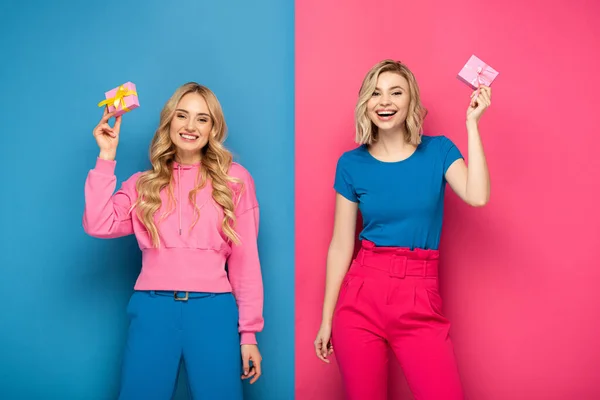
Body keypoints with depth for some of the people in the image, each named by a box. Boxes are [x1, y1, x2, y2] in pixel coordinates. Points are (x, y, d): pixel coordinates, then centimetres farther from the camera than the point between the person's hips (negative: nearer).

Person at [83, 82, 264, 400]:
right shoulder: (144, 183, 11)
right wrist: (106, 158, -2)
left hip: (212, 310, -1)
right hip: (152, 310, 2)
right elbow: (98, 226, -3)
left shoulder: (234, 180, 5)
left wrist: (249, 332, 2)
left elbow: (245, 260, 4)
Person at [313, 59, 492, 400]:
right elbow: (341, 246, 4)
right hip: (361, 296, 1)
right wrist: (326, 318, 6)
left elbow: (477, 196, -16)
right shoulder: (352, 163, 3)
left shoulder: (438, 150, 3)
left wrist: (472, 123, -12)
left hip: (420, 301, 0)